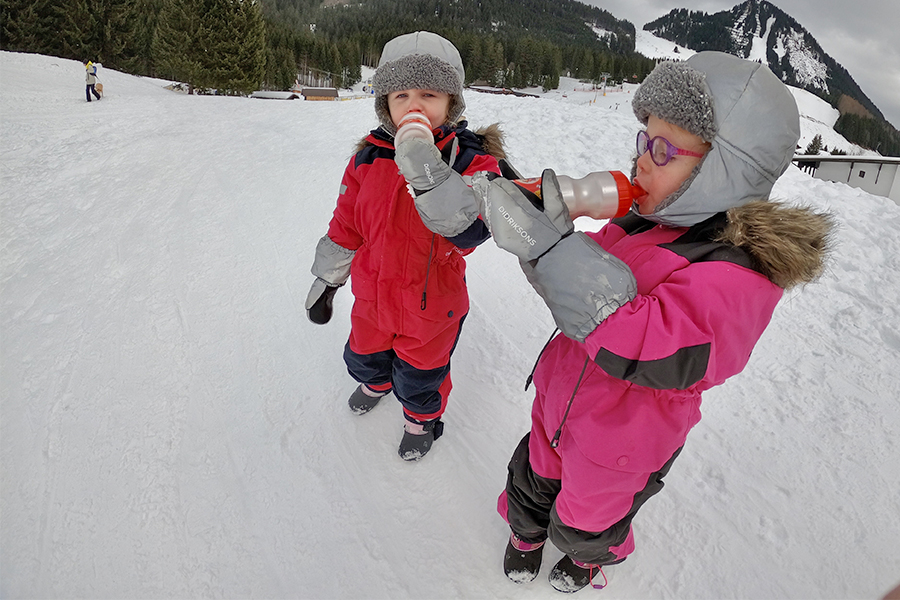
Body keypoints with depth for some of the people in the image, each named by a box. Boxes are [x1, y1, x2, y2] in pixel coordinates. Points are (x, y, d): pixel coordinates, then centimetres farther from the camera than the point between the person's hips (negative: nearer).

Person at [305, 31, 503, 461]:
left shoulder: (471, 162, -19)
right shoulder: (369, 159, -7)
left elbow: (470, 231, -35)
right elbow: (345, 226, 3)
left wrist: (430, 175, -47)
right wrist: (325, 281, 10)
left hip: (431, 308, -4)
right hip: (372, 296, 5)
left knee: (419, 380, 17)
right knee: (363, 357, 29)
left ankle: (422, 419, 51)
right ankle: (376, 382, 66)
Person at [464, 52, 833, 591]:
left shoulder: (739, 274, -30)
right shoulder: (644, 223, -8)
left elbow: (649, 349, -44)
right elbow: (583, 278, 2)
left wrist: (549, 244, -47)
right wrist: (542, 228, -21)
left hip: (614, 450, -5)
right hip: (559, 405, 5)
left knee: (584, 524, 25)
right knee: (534, 481, 28)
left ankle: (591, 557, 60)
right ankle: (526, 531, 61)